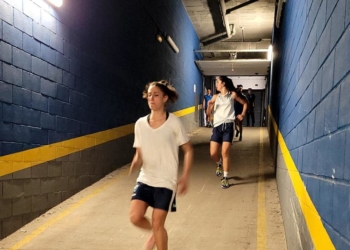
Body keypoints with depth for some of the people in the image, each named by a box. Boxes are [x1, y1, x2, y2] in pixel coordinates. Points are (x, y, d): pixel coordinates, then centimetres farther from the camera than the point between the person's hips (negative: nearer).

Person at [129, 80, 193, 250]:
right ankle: (154, 232, 26)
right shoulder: (140, 123, 1)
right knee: (135, 217, -8)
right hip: (144, 179, 4)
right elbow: (139, 154, 7)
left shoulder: (174, 122, -9)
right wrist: (135, 164, -16)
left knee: (157, 223, -2)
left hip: (166, 181, -3)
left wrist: (185, 177, -5)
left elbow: (188, 150, 0)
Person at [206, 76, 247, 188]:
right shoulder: (215, 97, 12)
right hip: (217, 126, 3)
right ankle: (219, 164, 33)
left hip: (228, 126, -3)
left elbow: (245, 103, 19)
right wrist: (209, 105, -8)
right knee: (213, 153, -3)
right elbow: (209, 112, 12)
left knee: (225, 152, -9)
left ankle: (225, 178, 1)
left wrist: (242, 114, 9)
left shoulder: (232, 95, 7)